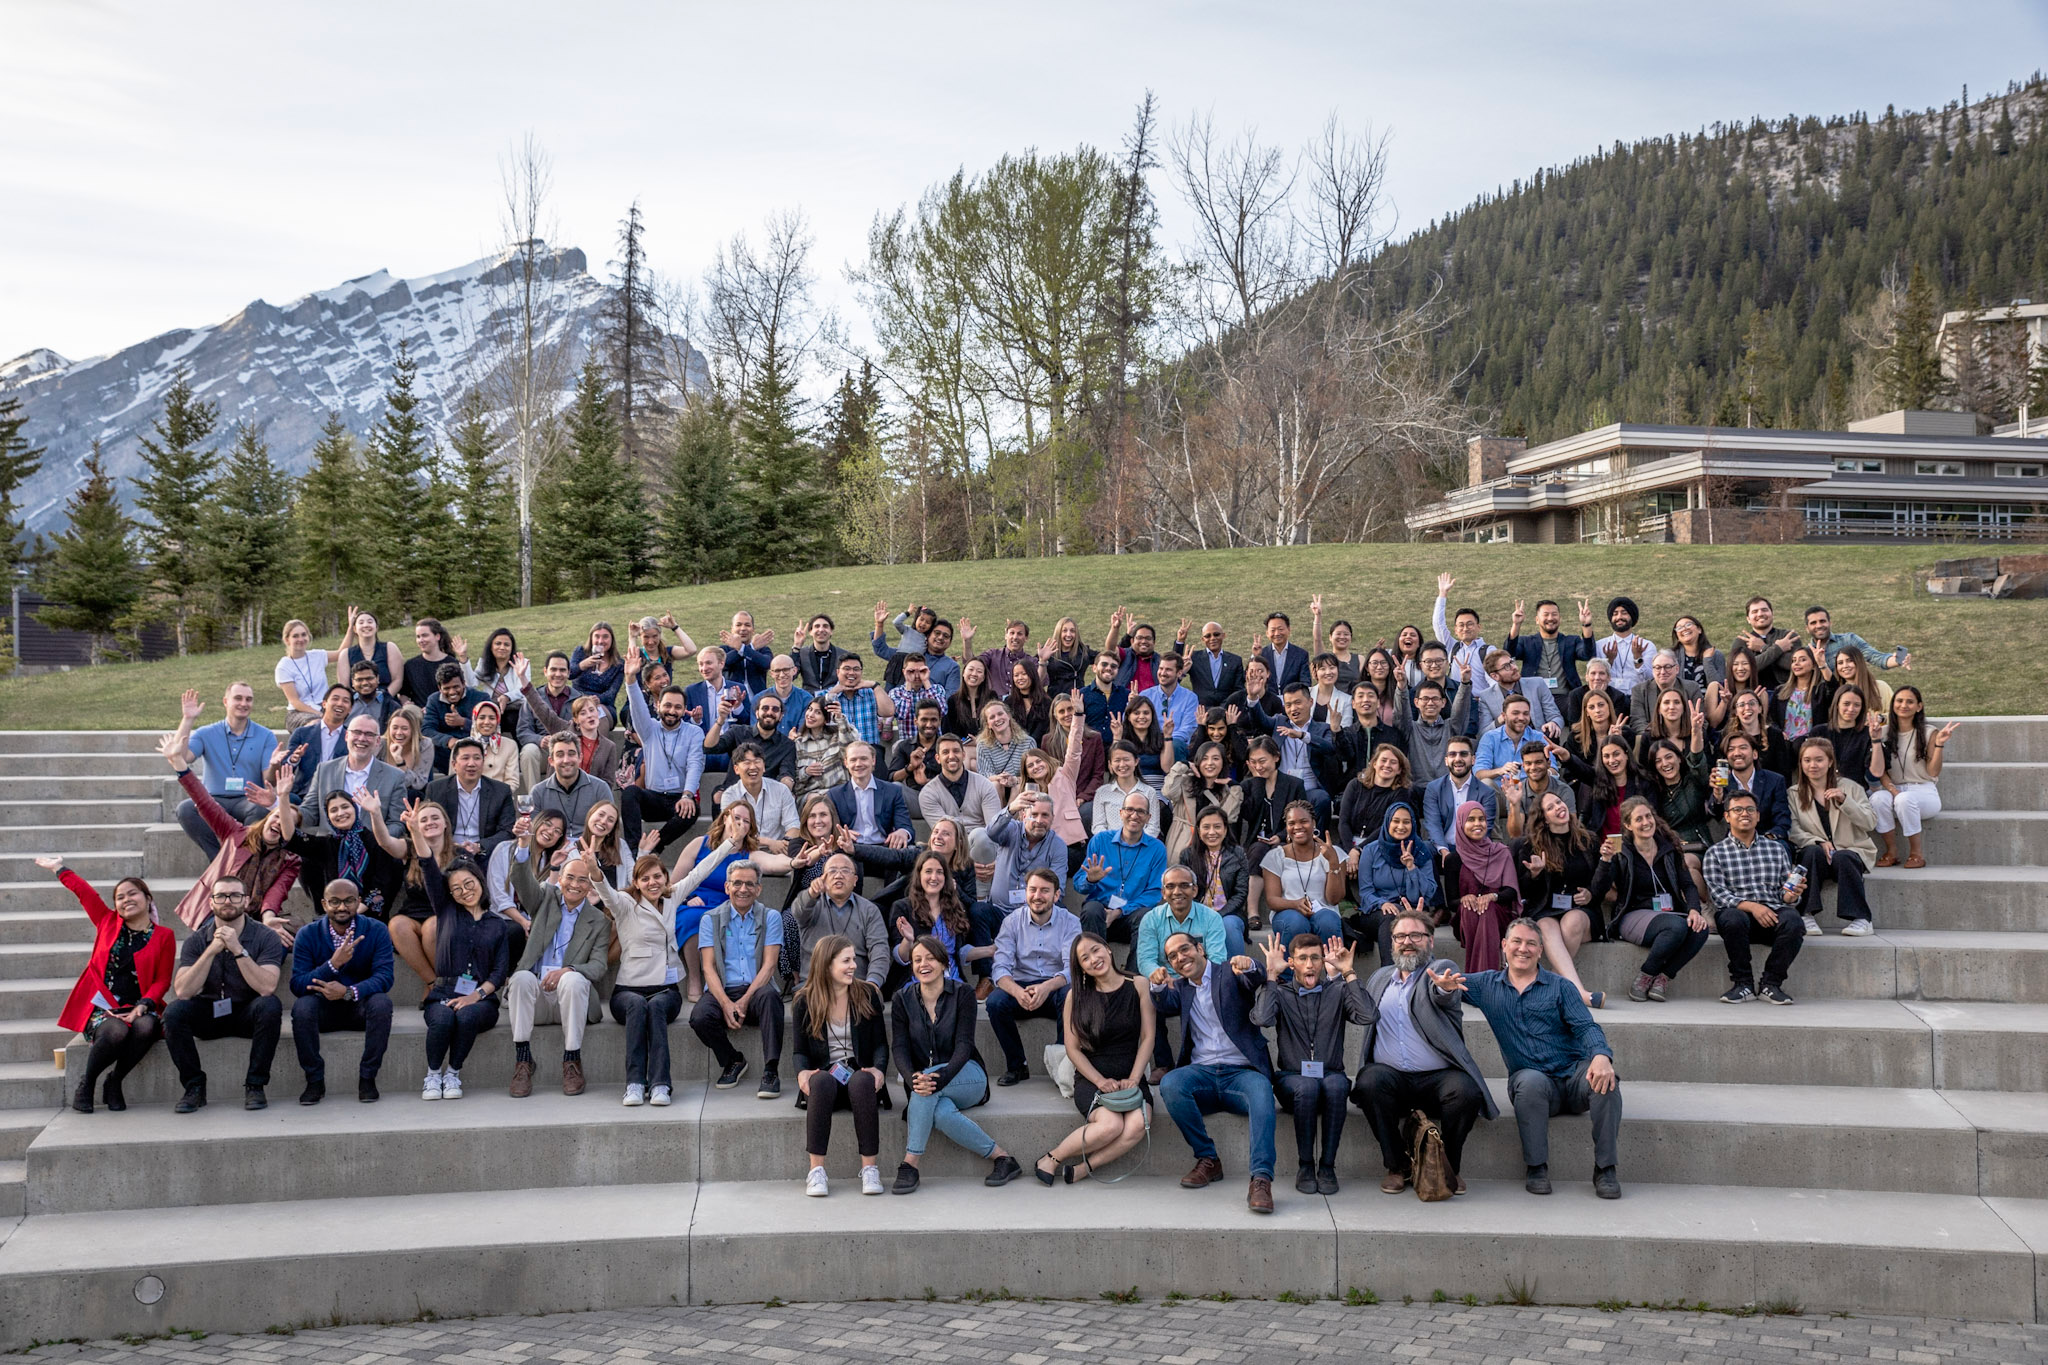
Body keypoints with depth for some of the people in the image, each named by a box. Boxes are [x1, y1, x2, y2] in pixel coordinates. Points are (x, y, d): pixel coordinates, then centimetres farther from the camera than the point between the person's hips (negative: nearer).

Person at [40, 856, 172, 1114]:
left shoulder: (163, 936, 6)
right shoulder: (108, 923, 11)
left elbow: (162, 980, 1)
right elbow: (83, 890, 21)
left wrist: (142, 1007, -14)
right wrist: (59, 869, 33)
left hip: (138, 1008, 0)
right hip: (102, 1007, 0)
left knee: (147, 1026, -36)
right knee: (116, 1032, -34)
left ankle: (115, 1083, -12)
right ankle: (86, 1083, -6)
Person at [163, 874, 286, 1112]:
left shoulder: (266, 938, -9)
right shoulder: (198, 940, -3)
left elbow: (267, 987, -25)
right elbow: (182, 991, -17)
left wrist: (238, 950, -29)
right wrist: (211, 951, -24)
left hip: (248, 1014, -2)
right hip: (208, 1014, 2)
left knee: (270, 1006, -33)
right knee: (174, 1011, -26)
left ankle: (255, 1086, -19)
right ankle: (194, 1087, -11)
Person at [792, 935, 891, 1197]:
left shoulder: (867, 994, 6)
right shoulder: (805, 1001, 4)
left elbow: (880, 1044, 5)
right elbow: (799, 1050, 5)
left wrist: (879, 1069, -16)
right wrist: (802, 1072, -18)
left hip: (859, 1075, 0)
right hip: (825, 1075, 0)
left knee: (862, 1081, -36)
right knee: (821, 1081, -36)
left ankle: (869, 1169, -31)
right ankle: (816, 1170, -33)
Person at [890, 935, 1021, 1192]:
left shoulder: (962, 994, -3)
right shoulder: (902, 1000, 4)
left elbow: (964, 1045, -13)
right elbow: (899, 1048, -6)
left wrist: (941, 1076, -33)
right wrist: (913, 1078, -30)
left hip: (967, 1078, -1)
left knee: (929, 1078, -35)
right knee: (942, 1113, -35)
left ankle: (910, 1163, -30)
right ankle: (1000, 1157, -23)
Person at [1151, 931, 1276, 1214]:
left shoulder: (1230, 974, 9)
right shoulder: (1181, 987, 20)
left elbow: (1257, 980, -12)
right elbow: (1165, 1005, -1)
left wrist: (1248, 967, -36)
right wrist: (1158, 986, -24)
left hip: (1241, 1071, -3)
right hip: (1202, 1072, 3)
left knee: (1261, 1090, -35)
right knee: (1170, 1084, -30)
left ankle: (1261, 1180, -44)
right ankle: (1207, 1159, -16)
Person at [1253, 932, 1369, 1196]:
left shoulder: (1337, 991, 10)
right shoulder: (1280, 993, 7)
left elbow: (1367, 1016, -10)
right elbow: (1263, 1019, -15)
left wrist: (1348, 973, -9)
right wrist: (1272, 975, -12)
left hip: (1331, 1075, 1)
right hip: (1292, 1077, -1)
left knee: (1336, 1084, -34)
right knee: (1307, 1086, -35)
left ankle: (1327, 1166, -24)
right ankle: (1305, 1166, -21)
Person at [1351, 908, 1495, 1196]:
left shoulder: (1441, 969, 6)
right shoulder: (1380, 978, 21)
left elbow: (1440, 995, -17)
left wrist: (1444, 988, -42)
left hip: (1437, 1076, -2)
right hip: (1390, 1074, 2)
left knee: (1467, 1092, -32)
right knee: (1369, 1082, -31)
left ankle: (1448, 1166, -4)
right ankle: (1398, 1165, -12)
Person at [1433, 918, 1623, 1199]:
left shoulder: (1560, 987, 11)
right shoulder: (1487, 985, 14)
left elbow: (1586, 1027, -2)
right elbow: (1438, 976, 5)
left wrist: (1601, 1056, -25)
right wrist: (1445, 983, -23)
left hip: (1574, 1073, 1)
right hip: (1530, 1081, 0)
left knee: (1603, 1079, -32)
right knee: (1531, 1080, -36)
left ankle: (1605, 1168, -20)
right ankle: (1537, 1167, -23)